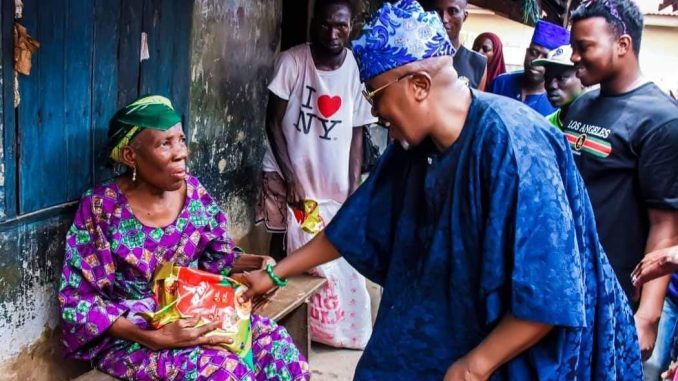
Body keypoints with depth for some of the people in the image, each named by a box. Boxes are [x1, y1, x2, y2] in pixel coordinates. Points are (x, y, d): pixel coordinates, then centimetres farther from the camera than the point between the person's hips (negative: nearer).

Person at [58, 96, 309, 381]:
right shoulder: (101, 208, -15)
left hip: (192, 314, 5)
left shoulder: (192, 191, -2)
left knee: (275, 344, -16)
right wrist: (153, 338, -25)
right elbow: (79, 301, -14)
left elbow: (217, 256, 12)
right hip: (127, 335, -5)